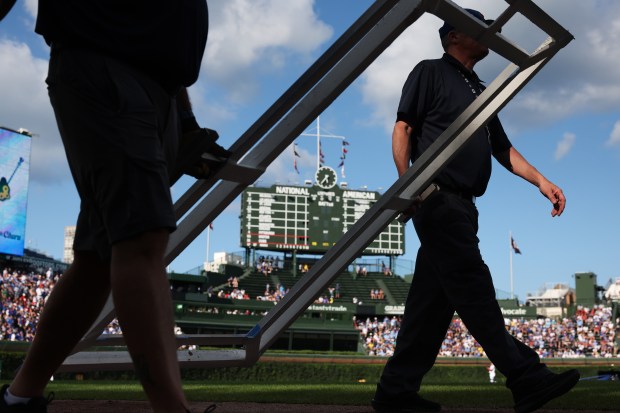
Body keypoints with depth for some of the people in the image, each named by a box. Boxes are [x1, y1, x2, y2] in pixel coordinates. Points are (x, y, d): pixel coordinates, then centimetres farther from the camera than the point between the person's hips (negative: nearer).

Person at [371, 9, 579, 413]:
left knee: (434, 300, 4)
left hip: (461, 206, 8)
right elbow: (403, 128, -4)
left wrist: (540, 180, 12)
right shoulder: (431, 73, 6)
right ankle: (526, 378, -11)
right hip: (438, 197, -8)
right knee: (474, 288, -10)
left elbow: (503, 148, 26)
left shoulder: (479, 91, 28)